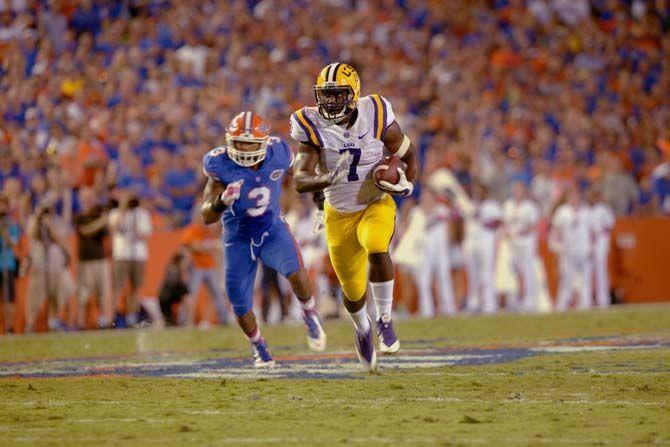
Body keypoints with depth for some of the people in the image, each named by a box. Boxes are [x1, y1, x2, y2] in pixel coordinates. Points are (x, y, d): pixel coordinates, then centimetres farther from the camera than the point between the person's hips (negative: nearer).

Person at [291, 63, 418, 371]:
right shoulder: (312, 127, -18)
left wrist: (407, 184, -19)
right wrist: (327, 179, -46)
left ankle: (385, 319, -15)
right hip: (340, 215, 1)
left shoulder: (377, 117, -17)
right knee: (353, 291, 8)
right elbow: (300, 181, -26)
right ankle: (362, 330, 44)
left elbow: (408, 154, -1)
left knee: (376, 249, -35)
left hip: (376, 205, -1)